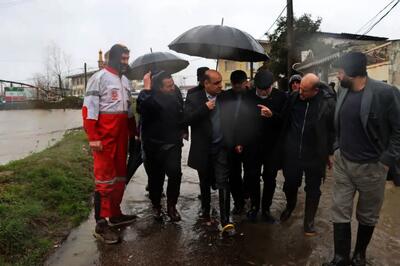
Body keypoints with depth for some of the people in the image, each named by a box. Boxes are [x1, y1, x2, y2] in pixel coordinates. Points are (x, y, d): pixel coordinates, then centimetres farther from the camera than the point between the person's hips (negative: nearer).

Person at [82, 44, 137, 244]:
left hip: (121, 135, 8)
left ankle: (115, 214, 27)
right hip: (104, 136, -8)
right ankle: (101, 225, 3)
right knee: (105, 178, -6)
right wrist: (92, 137, -19)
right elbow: (89, 109, -13)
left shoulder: (125, 80, 16)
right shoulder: (99, 77, -7)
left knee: (120, 175, 13)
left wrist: (133, 133, 17)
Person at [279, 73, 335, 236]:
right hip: (291, 153, 2)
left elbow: (333, 130, -5)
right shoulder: (293, 98, -6)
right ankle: (289, 207, 46)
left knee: (312, 190, 12)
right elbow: (284, 121, 8)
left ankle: (309, 221, 31)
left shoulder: (328, 103, -13)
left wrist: (330, 152, -1)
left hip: (315, 155, -2)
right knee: (290, 184, 16)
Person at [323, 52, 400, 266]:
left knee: (367, 216, 15)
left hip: (371, 167, -4)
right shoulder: (343, 92, 3)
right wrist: (337, 150, 9)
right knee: (340, 212, 6)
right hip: (342, 163, 5)